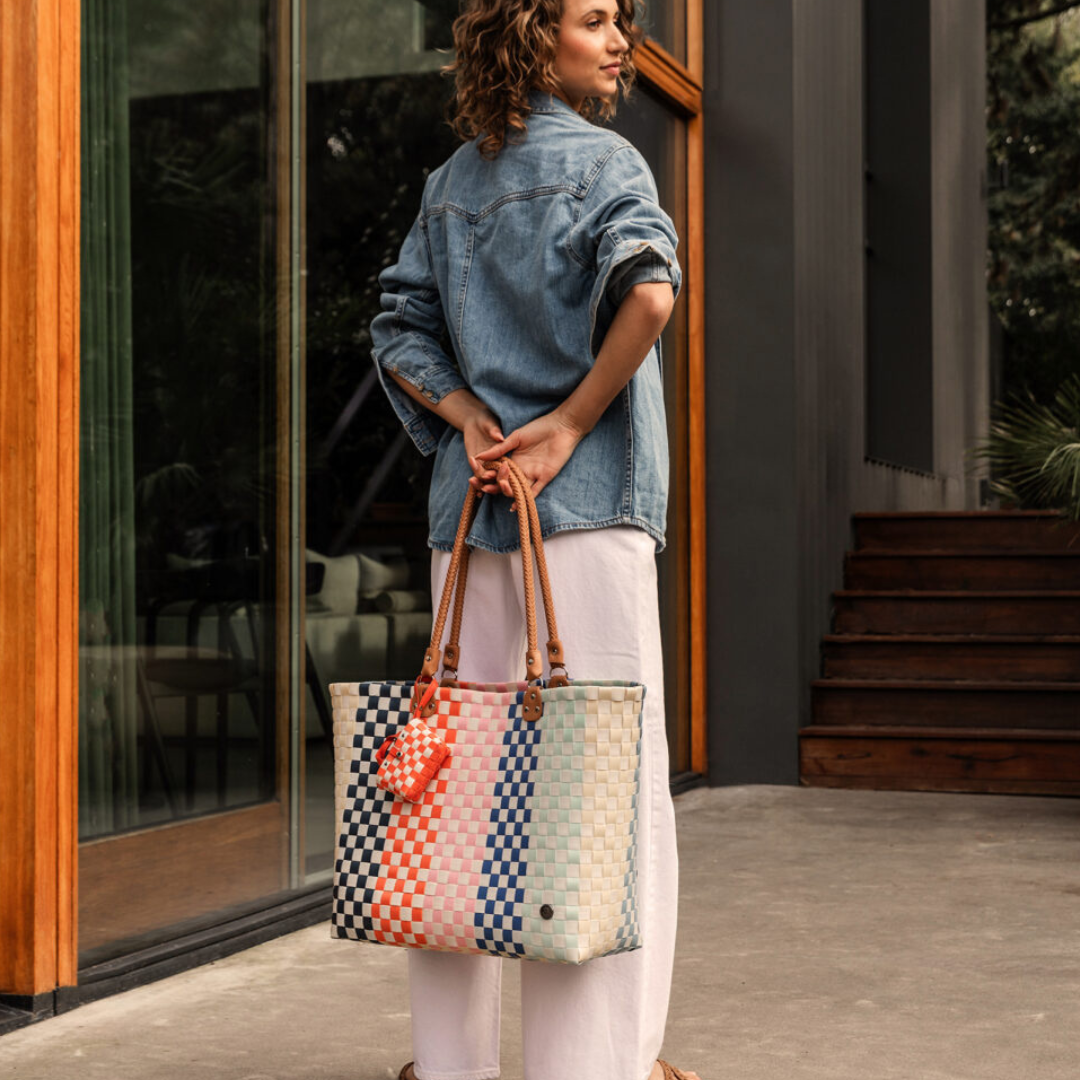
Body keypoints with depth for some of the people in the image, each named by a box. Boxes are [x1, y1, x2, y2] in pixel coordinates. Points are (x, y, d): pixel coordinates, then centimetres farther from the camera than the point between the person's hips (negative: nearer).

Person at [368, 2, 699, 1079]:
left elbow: (398, 331, 12)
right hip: (586, 503, -6)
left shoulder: (448, 185, 17)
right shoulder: (601, 158, -3)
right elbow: (648, 288, -21)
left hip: (467, 504, 6)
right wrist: (570, 422, -14)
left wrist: (469, 416, -1)